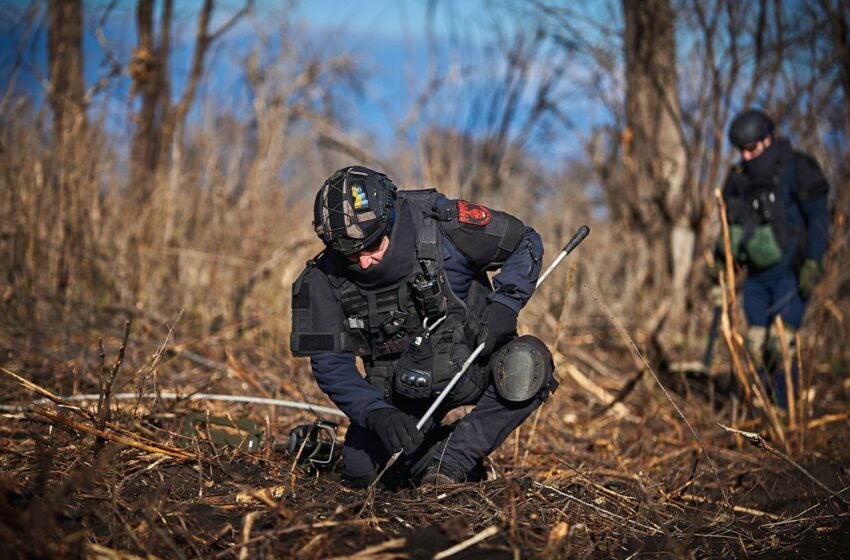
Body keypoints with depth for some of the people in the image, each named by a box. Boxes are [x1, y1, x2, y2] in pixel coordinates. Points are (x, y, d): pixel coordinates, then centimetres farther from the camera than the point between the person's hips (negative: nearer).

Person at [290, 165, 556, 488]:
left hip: (472, 365, -1)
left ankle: (453, 459, -18)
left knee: (527, 366, -32)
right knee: (362, 473, -16)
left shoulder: (442, 225, -23)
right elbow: (331, 364, -15)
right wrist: (379, 414, -30)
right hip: (400, 394, 1)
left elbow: (526, 243, -8)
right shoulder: (325, 280, -18)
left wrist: (503, 305, -23)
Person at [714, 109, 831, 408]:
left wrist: (813, 263, -21)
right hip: (758, 275, 6)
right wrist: (720, 264, 8)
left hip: (792, 273, -6)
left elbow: (819, 216, -13)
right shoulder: (738, 177, 5)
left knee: (780, 343, -15)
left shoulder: (796, 168, -11)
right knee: (758, 345, 4)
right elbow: (730, 224, 15)